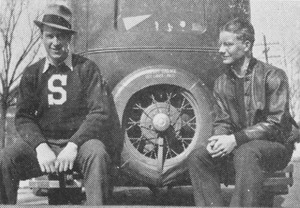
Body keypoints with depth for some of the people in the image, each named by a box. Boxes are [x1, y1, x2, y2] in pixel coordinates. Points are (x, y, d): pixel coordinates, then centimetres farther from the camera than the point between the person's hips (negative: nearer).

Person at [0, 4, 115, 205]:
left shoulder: (87, 68, 1)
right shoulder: (32, 73, 10)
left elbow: (100, 113, -5)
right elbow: (23, 117, 5)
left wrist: (73, 145, -18)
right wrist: (41, 147, -14)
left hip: (80, 141, -2)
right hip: (44, 142, 2)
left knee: (97, 154, -36)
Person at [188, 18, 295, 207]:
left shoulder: (273, 76, -9)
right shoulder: (221, 83, 9)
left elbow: (276, 124, -15)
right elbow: (221, 122, 9)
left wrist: (235, 139, -24)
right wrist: (220, 138, -17)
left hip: (275, 146, -5)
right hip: (236, 148, 5)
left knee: (246, 153, -38)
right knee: (197, 157, -17)